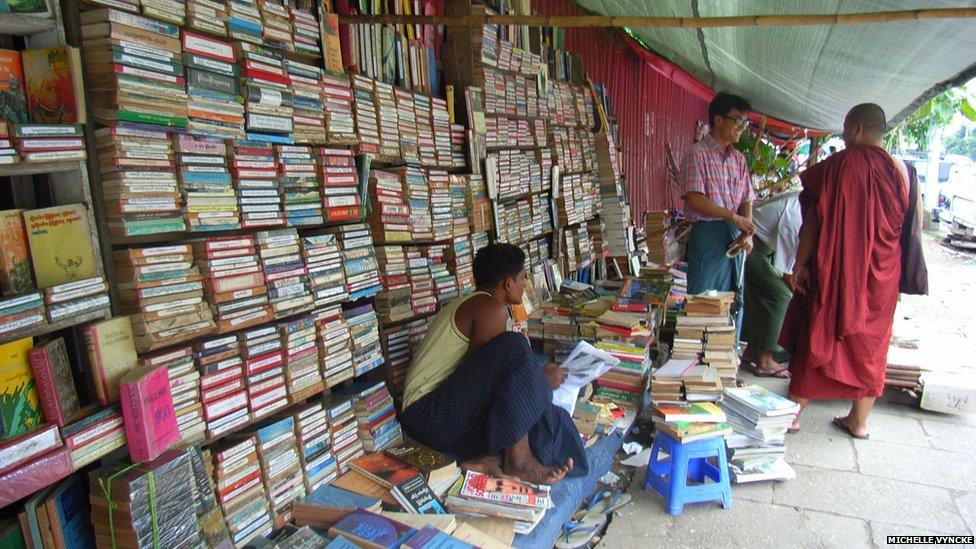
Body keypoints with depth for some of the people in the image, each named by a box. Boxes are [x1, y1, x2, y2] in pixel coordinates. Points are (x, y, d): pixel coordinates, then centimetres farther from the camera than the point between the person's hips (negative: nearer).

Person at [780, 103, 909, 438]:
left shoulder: (836, 165, -9)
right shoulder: (900, 172, 1)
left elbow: (812, 220, -11)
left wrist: (799, 265, -5)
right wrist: (894, 271, 17)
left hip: (835, 271, -3)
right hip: (881, 277, 3)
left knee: (817, 338, 7)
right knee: (868, 345, 13)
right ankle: (859, 420, 23)